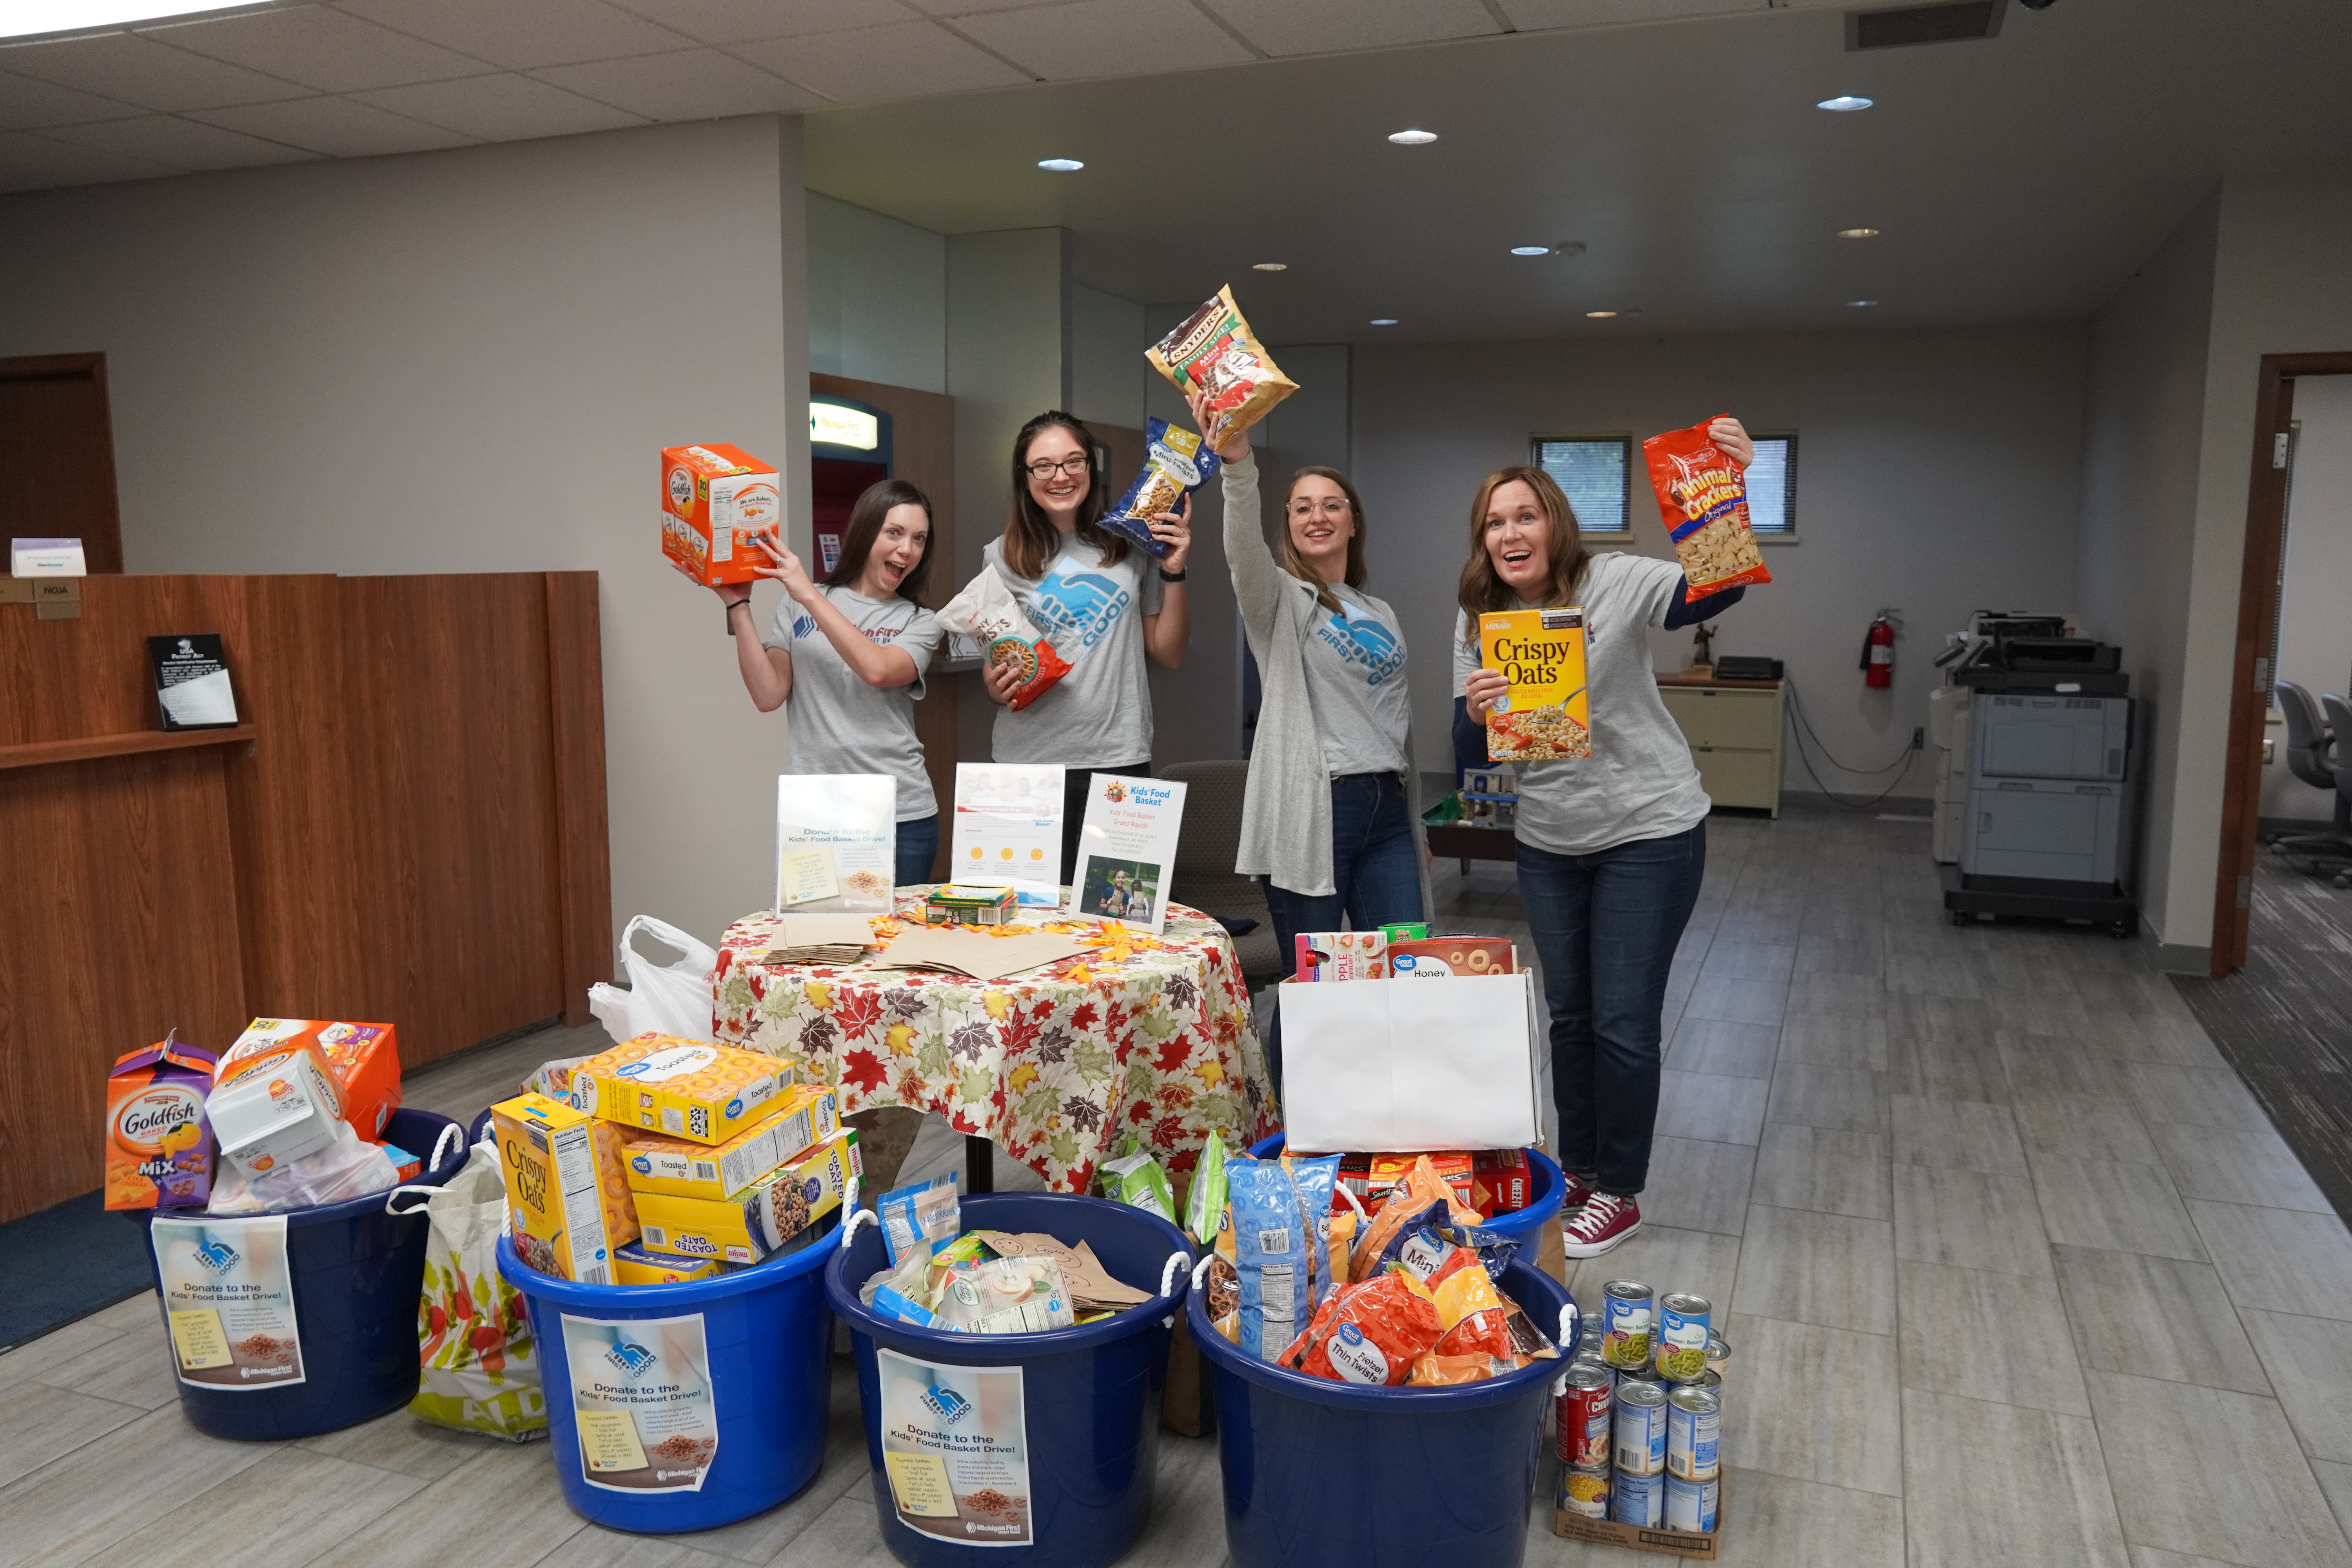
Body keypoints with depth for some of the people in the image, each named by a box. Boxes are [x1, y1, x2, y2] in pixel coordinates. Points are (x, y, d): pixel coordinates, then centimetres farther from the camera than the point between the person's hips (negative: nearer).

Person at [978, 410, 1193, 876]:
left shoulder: (1132, 548, 7)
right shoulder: (1004, 557, 4)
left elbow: (1169, 655, 11)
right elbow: (994, 672, 10)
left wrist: (1173, 573, 0)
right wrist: (999, 688, -12)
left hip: (1120, 756, 1)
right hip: (1031, 758, -1)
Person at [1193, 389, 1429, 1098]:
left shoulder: (1381, 615, 19)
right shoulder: (1279, 599, 2)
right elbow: (1245, 548, -22)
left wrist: (1415, 822, 23)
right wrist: (1238, 465, -40)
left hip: (1385, 810, 6)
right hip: (1310, 810, -5)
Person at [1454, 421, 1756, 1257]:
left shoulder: (1614, 584, -16)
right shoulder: (1478, 622, 0)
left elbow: (1718, 592, -31)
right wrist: (1477, 710, -22)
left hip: (1648, 833, -5)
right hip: (1549, 842, 5)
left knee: (1623, 1022, 1)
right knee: (1568, 1013, 16)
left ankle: (1618, 1193, 21)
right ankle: (1577, 1170, 35)